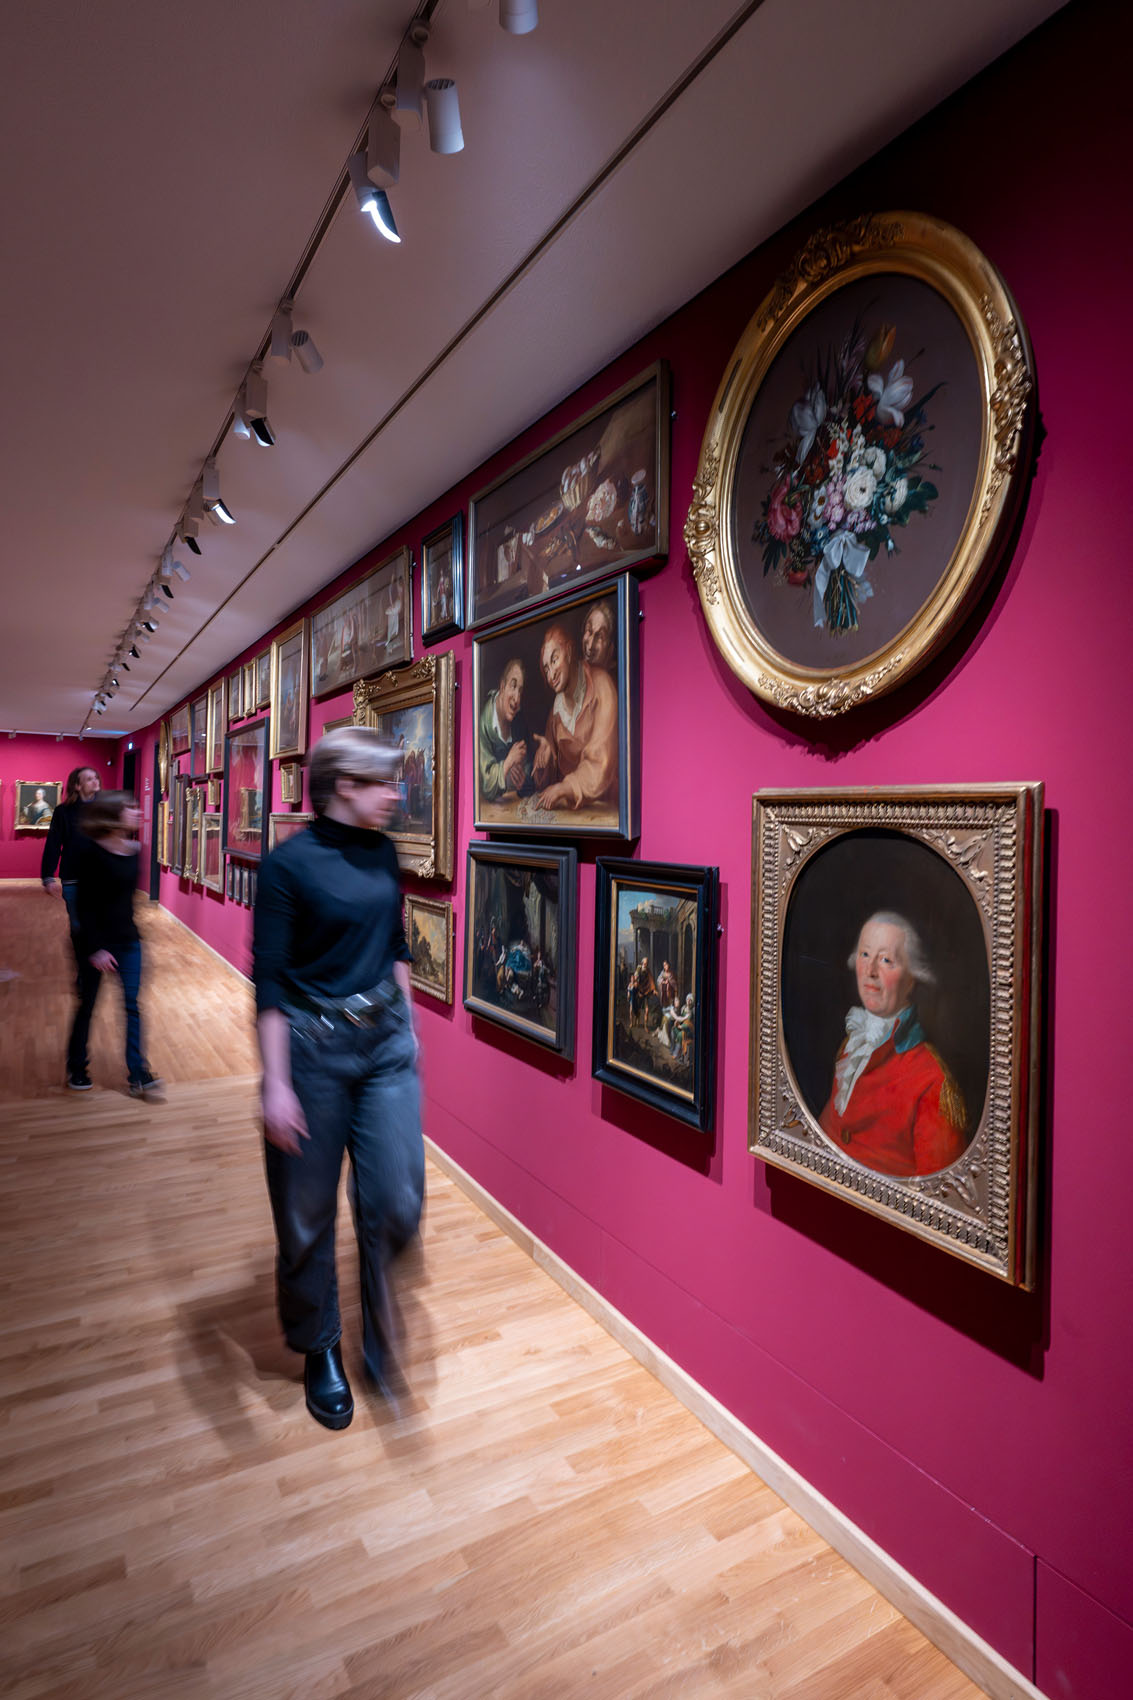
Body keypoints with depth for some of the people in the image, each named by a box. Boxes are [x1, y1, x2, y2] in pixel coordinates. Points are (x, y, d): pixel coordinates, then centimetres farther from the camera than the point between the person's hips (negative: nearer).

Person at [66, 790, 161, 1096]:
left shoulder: (133, 850, 1)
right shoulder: (90, 851, -16)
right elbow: (83, 905, -15)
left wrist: (129, 930, 14)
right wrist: (95, 948, -17)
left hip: (127, 939, 5)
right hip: (95, 942, -5)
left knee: (132, 1004, 2)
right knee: (87, 1004, 12)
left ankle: (137, 1073, 6)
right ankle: (77, 1068, 31)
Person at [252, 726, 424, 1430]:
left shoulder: (382, 852, 4)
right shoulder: (289, 863, -12)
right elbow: (270, 979, -13)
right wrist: (276, 1082, -15)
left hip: (386, 1037, 4)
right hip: (313, 1046, -4)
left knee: (397, 1202, 2)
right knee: (308, 1214, 11)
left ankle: (379, 1331, 32)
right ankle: (321, 1352, 36)